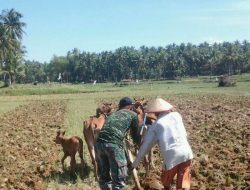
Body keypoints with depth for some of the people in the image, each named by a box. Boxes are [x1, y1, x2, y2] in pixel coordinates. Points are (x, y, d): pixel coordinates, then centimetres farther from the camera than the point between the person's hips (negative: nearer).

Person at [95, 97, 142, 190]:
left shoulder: (113, 114, 31)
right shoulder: (133, 115, 17)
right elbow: (136, 136, 24)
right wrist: (139, 142, 47)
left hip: (99, 143, 6)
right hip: (114, 144, -5)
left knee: (103, 176, 21)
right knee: (119, 177, 7)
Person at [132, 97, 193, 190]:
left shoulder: (155, 125, 5)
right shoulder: (176, 115, 11)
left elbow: (145, 145, 8)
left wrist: (135, 163, 16)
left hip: (171, 157, -2)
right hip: (186, 153, 2)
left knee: (166, 181, 23)